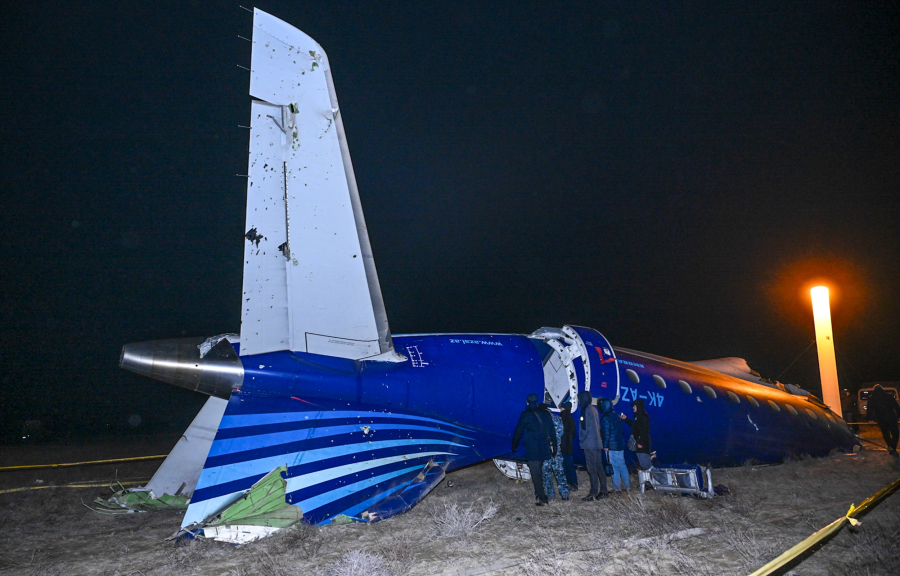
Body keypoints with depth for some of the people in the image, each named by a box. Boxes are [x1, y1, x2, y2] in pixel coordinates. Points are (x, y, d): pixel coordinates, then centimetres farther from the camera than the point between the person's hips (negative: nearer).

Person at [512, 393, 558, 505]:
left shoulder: (525, 415, -6)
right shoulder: (546, 414, 8)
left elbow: (518, 431, -2)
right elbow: (552, 431, 10)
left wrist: (514, 446, 9)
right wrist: (554, 447, 15)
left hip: (532, 450, -6)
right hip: (545, 449, 6)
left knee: (536, 475, 0)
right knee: (539, 473, 19)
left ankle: (542, 499, 0)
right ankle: (540, 494, 23)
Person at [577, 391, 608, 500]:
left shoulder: (587, 410, -13)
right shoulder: (593, 409, 15)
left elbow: (585, 428, -17)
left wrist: (582, 439, -8)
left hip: (589, 444, -9)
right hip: (597, 443, 9)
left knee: (592, 468, -7)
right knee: (599, 467, 12)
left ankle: (593, 493, -6)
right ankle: (603, 490, 16)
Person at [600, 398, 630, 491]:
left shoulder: (605, 418, -13)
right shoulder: (616, 416, 11)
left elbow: (606, 433, -16)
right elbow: (620, 430, 15)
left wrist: (605, 445, -12)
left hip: (611, 446, -8)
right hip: (620, 444, 8)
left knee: (614, 466, -1)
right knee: (622, 465, 14)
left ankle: (617, 487, 3)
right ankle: (626, 485, 18)